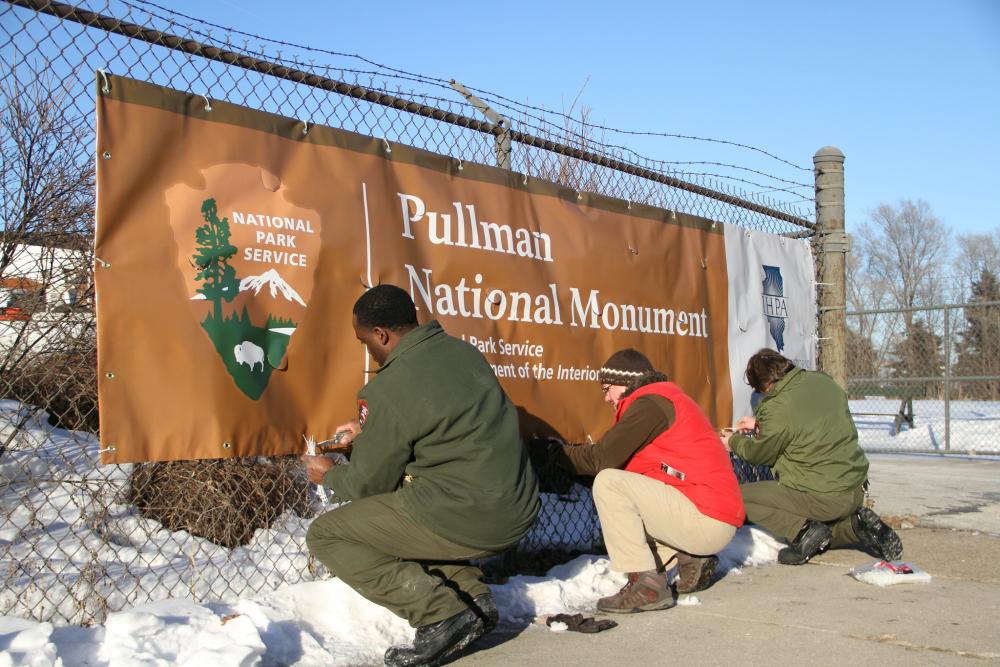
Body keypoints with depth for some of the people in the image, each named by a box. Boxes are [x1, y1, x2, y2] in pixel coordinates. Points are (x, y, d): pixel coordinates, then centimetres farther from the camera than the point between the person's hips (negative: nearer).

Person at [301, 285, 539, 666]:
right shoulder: (462, 351, 7)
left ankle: (442, 613, -5)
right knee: (397, 511, 31)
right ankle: (472, 595, 15)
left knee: (325, 536, 6)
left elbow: (370, 482, -3)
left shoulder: (388, 390, -15)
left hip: (465, 520, -8)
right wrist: (370, 433, 31)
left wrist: (329, 475, 19)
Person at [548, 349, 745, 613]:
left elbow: (603, 458, -14)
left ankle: (646, 584, -16)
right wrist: (575, 451, 13)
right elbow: (621, 457, 19)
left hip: (707, 521, -11)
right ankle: (690, 560, 12)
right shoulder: (668, 397, 21)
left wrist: (559, 452, 4)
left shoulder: (651, 402, -10)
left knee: (608, 482, -17)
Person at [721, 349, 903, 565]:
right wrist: (759, 425, 25)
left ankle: (803, 530, -10)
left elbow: (760, 454, -2)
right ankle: (854, 524, 9)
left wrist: (734, 442, 18)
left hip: (822, 498, -8)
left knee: (740, 496, 2)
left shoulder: (778, 409, -20)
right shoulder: (822, 380, 3)